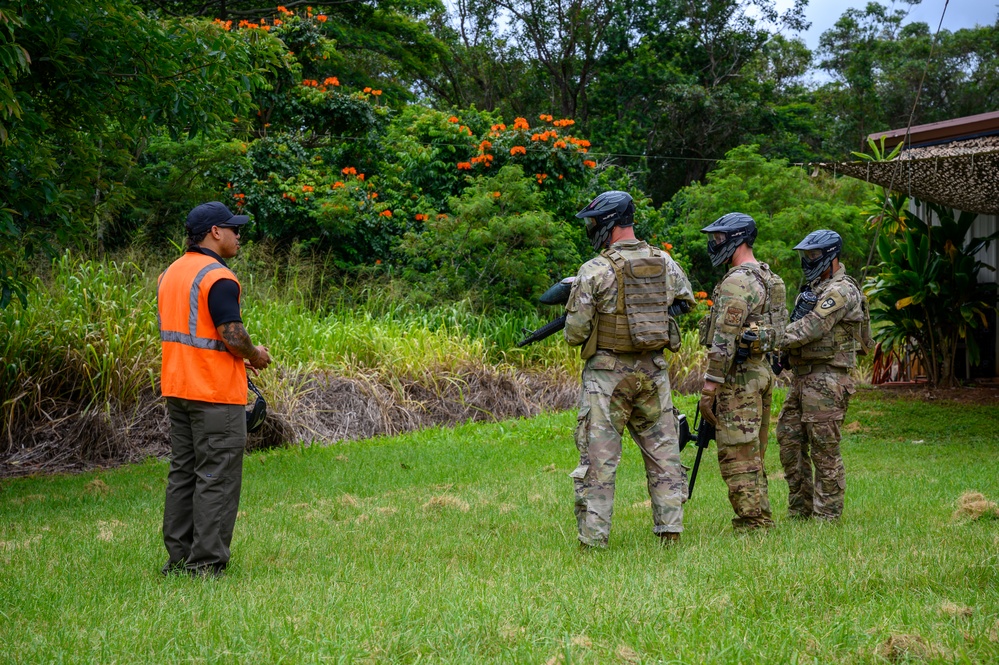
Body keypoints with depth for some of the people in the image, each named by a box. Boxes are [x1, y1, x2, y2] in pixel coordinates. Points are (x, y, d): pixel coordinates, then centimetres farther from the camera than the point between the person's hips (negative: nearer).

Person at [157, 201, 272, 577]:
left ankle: (178, 557, 16)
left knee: (183, 472, 13)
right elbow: (233, 336, -21)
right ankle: (206, 563, -2)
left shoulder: (170, 273, 12)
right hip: (216, 393, -9)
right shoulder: (218, 278, -16)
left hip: (177, 389, 9)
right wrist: (255, 356, -1)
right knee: (216, 477, -3)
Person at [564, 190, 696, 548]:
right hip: (654, 370, 4)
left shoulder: (595, 271, -11)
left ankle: (593, 538, -3)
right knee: (663, 452, 12)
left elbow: (575, 333, -10)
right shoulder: (664, 262, 4)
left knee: (599, 458, -1)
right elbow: (687, 302, 20)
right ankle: (670, 529, 13)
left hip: (608, 373, -4)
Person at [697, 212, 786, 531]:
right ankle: (762, 519, 20)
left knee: (737, 456, -6)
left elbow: (724, 342, -21)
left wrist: (709, 388, -19)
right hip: (761, 370, 10)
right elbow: (779, 330, 21)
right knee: (753, 454, 15)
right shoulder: (768, 278, 16)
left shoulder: (737, 282, -16)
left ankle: (751, 522, -5)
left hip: (738, 376, -10)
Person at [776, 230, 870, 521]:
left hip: (826, 380, -10)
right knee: (789, 441, 10)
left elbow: (811, 328, -22)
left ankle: (827, 516, 2)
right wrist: (781, 354, 2)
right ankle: (799, 511, 18)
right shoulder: (813, 288, 20)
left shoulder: (841, 290, -12)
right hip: (801, 378, 10)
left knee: (825, 450, -5)